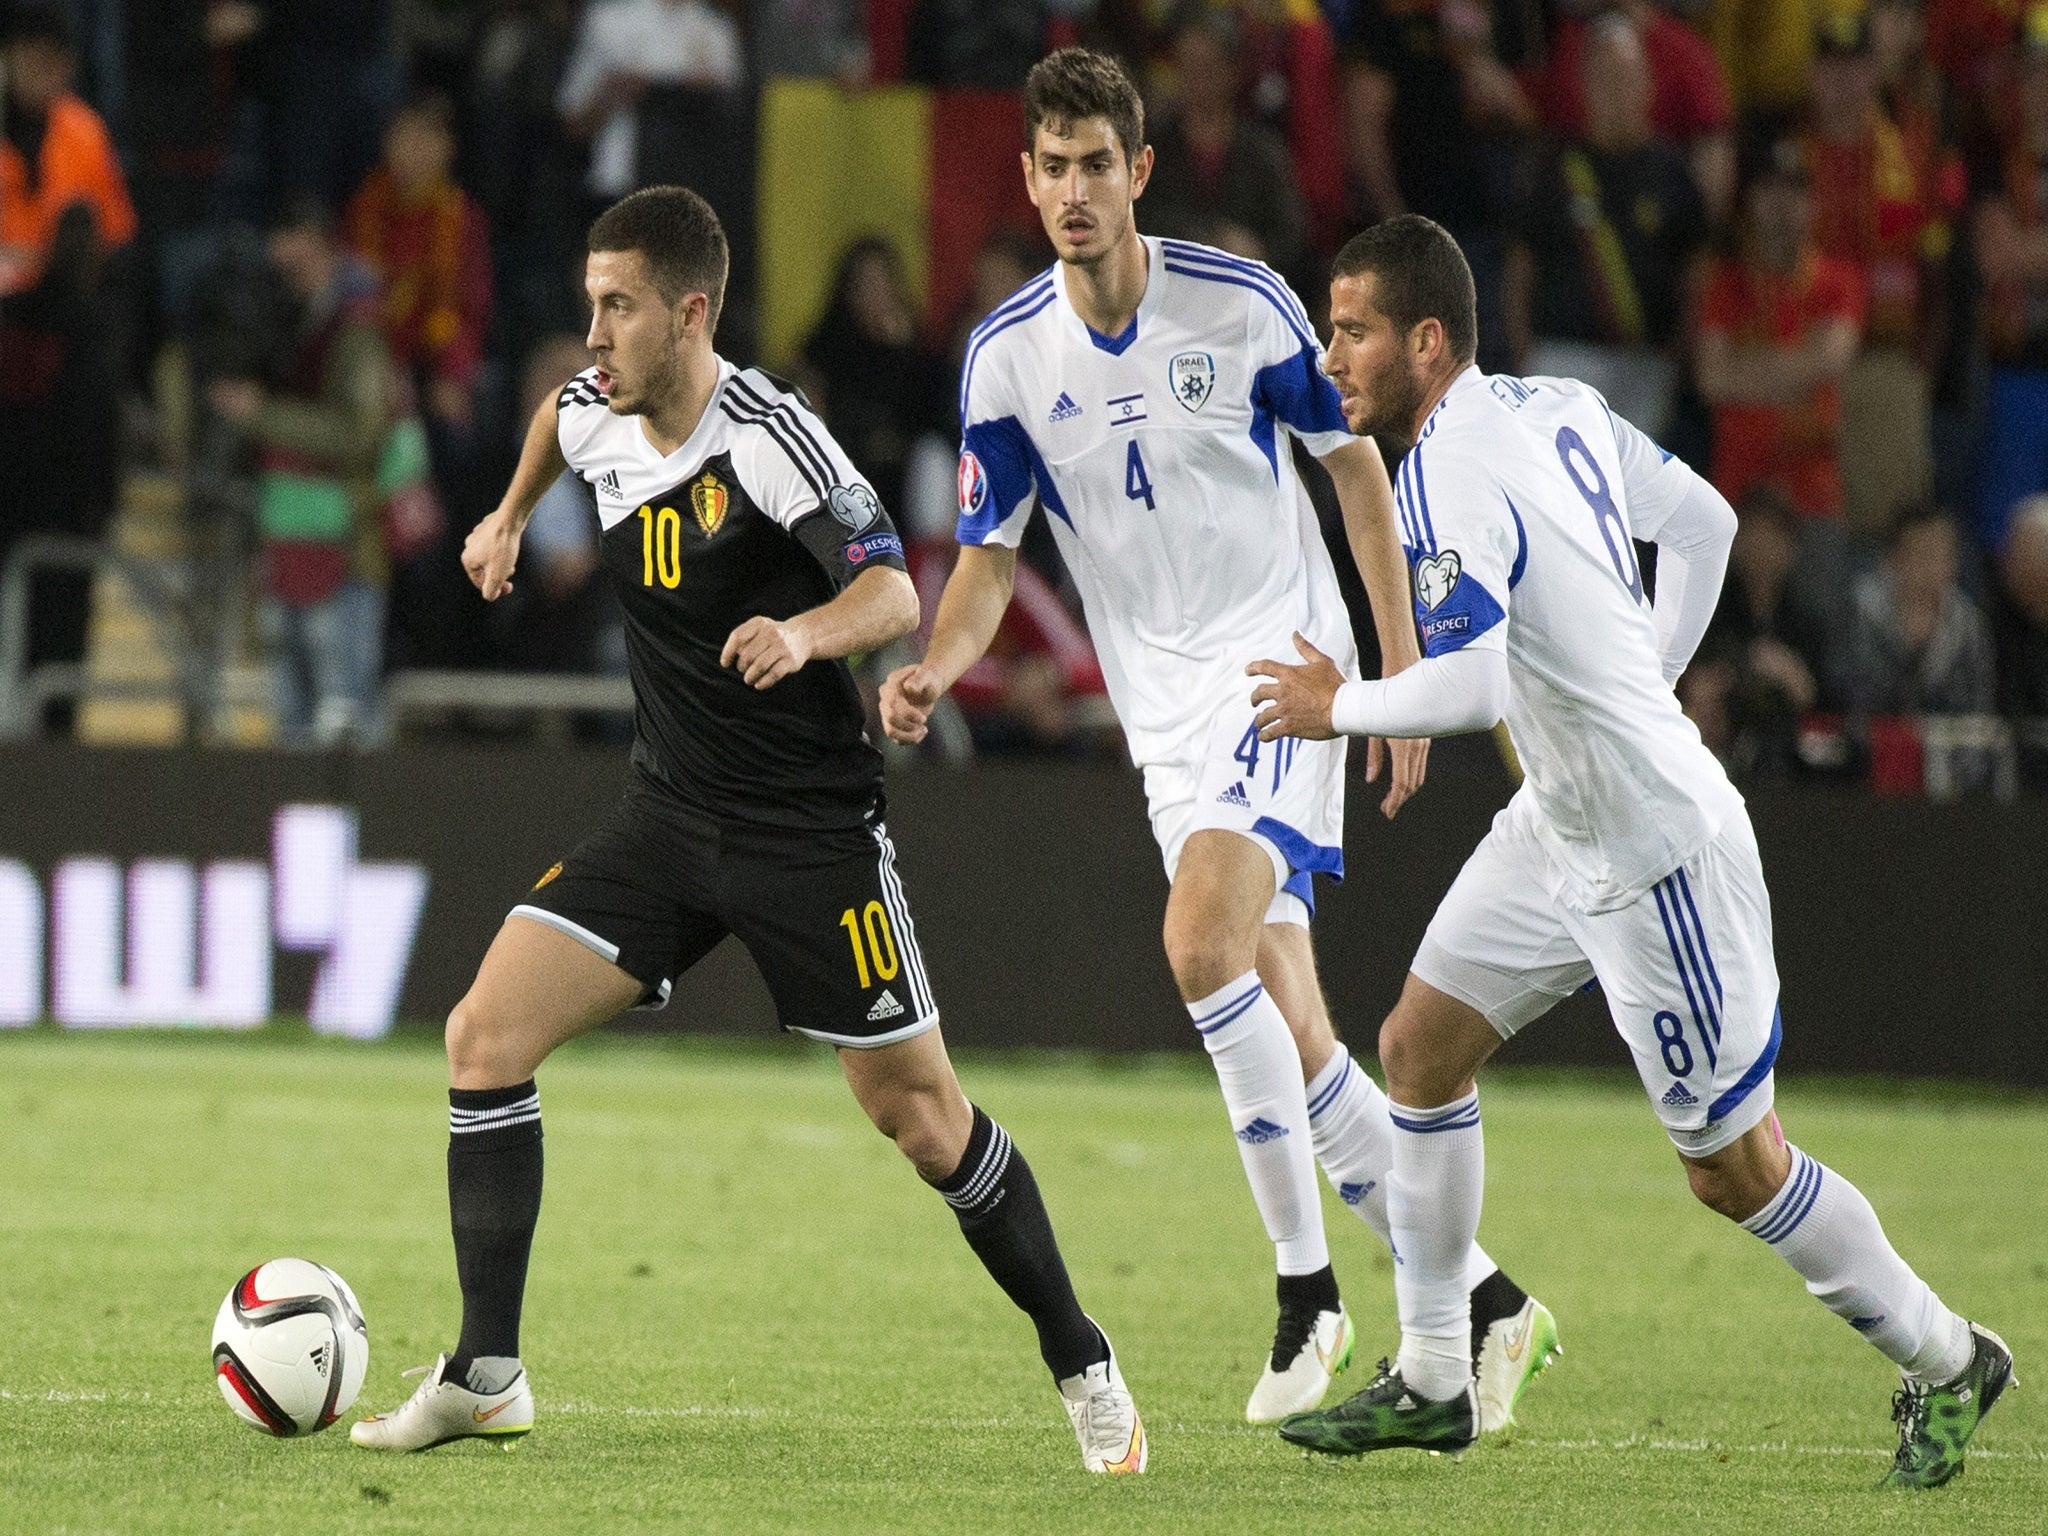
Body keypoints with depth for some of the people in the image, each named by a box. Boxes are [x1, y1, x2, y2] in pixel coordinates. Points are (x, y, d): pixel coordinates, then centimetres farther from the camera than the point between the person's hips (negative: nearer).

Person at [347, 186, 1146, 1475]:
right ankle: (487, 1378, -2)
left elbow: (896, 593, -25)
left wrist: (805, 632, -43)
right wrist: (510, 521, 28)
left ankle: (1083, 1367, 15)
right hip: (670, 820, 6)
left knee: (917, 1111, -4)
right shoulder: (599, 417, 1)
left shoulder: (768, 436, -19)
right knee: (486, 1034, -8)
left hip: (811, 828, -6)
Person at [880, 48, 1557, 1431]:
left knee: (1203, 944, -26)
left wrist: (1404, 670, 1)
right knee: (1292, 1043, 2)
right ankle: (1482, 1301, 14)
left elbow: (1356, 461, 3)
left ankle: (1307, 1286, -15)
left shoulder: (1241, 304, -9)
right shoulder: (1008, 357, 0)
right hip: (1168, 717, 5)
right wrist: (934, 668, -16)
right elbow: (991, 555, 5)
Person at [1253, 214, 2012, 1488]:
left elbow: (1469, 684, -33)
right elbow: (1704, 522, 16)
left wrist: (1341, 706, -15)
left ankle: (1946, 1362, 19)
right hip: (1561, 829, 10)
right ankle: (1432, 1382, 16)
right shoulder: (1556, 410, 4)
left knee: (1734, 1167, 2)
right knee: (1421, 1048, 9)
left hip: (1657, 855, -10)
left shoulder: (1449, 474, -24)